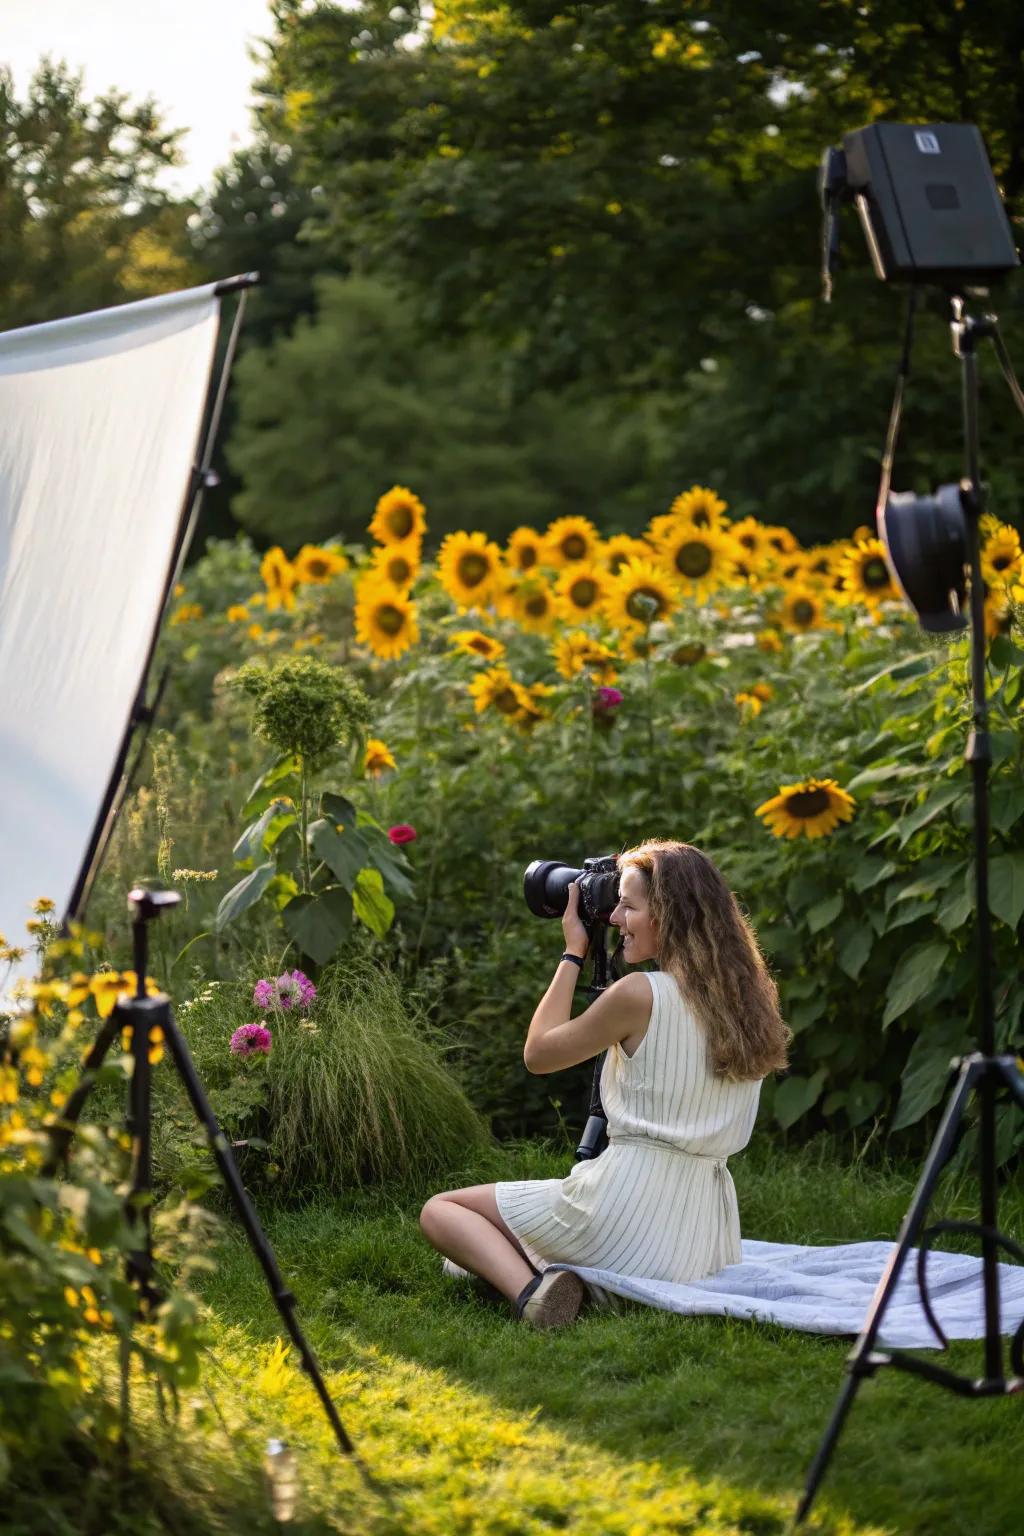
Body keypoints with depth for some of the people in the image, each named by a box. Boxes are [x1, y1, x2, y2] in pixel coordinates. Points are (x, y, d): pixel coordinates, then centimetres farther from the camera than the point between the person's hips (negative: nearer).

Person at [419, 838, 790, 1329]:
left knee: (440, 1210, 4)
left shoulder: (641, 994, -15)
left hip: (628, 1210, -9)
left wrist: (573, 954, 7)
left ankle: (528, 1287, -19)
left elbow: (538, 1053, -1)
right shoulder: (748, 998, 4)